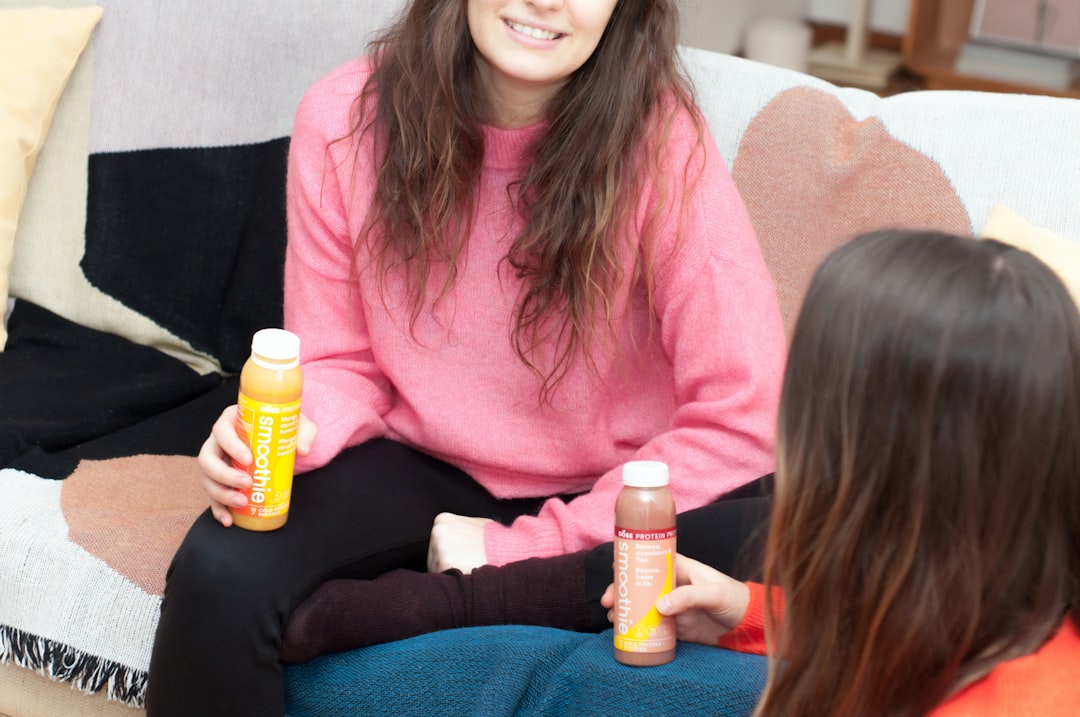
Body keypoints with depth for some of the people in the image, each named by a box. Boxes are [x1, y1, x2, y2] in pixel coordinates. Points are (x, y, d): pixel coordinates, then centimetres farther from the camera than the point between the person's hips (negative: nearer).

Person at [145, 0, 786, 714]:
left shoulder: (661, 139, -20)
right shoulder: (344, 119, -11)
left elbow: (742, 417, -19)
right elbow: (342, 364, 1)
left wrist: (526, 548, -19)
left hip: (599, 495, -1)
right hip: (421, 466, 1)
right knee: (221, 573, -26)